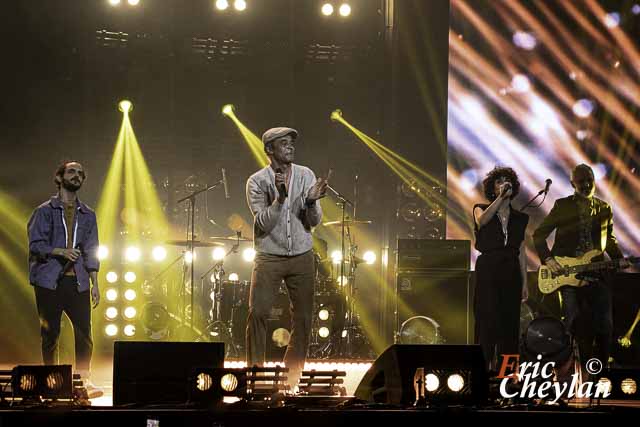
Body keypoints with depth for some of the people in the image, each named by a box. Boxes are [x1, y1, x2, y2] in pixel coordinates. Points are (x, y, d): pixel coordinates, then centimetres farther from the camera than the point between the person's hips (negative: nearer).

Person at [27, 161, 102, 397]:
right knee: (50, 333, 1)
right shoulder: (45, 211, 4)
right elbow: (35, 245, -4)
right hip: (49, 280, -3)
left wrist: (95, 283, 6)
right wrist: (60, 251, -19)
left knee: (84, 331, -6)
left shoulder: (87, 215, 16)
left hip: (78, 281, 3)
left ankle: (83, 378, 2)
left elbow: (91, 252, 14)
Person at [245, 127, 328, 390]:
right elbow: (263, 224, -13)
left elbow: (314, 222, 1)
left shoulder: (306, 176, 3)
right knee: (257, 313, -10)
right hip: (269, 258, -3)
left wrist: (311, 201, -19)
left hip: (301, 257, 3)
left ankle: (292, 376, 16)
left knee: (303, 318, 4)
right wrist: (279, 198, -27)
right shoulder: (257, 181, -5)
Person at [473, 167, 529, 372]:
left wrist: (525, 283, 9)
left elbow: (521, 253, 13)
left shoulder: (520, 218, 13)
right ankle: (484, 366, -7)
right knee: (488, 321, -9)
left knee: (509, 323, 1)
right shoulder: (482, 209, 5)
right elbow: (482, 221, -21)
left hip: (511, 273, 3)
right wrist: (501, 197, -23)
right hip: (488, 272, -3)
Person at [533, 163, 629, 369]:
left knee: (605, 327, -2)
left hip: (596, 273, 3)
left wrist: (619, 259, 7)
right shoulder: (562, 206, 4)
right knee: (572, 325, -3)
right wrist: (547, 259, -8)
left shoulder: (604, 208, 14)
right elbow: (539, 234, 4)